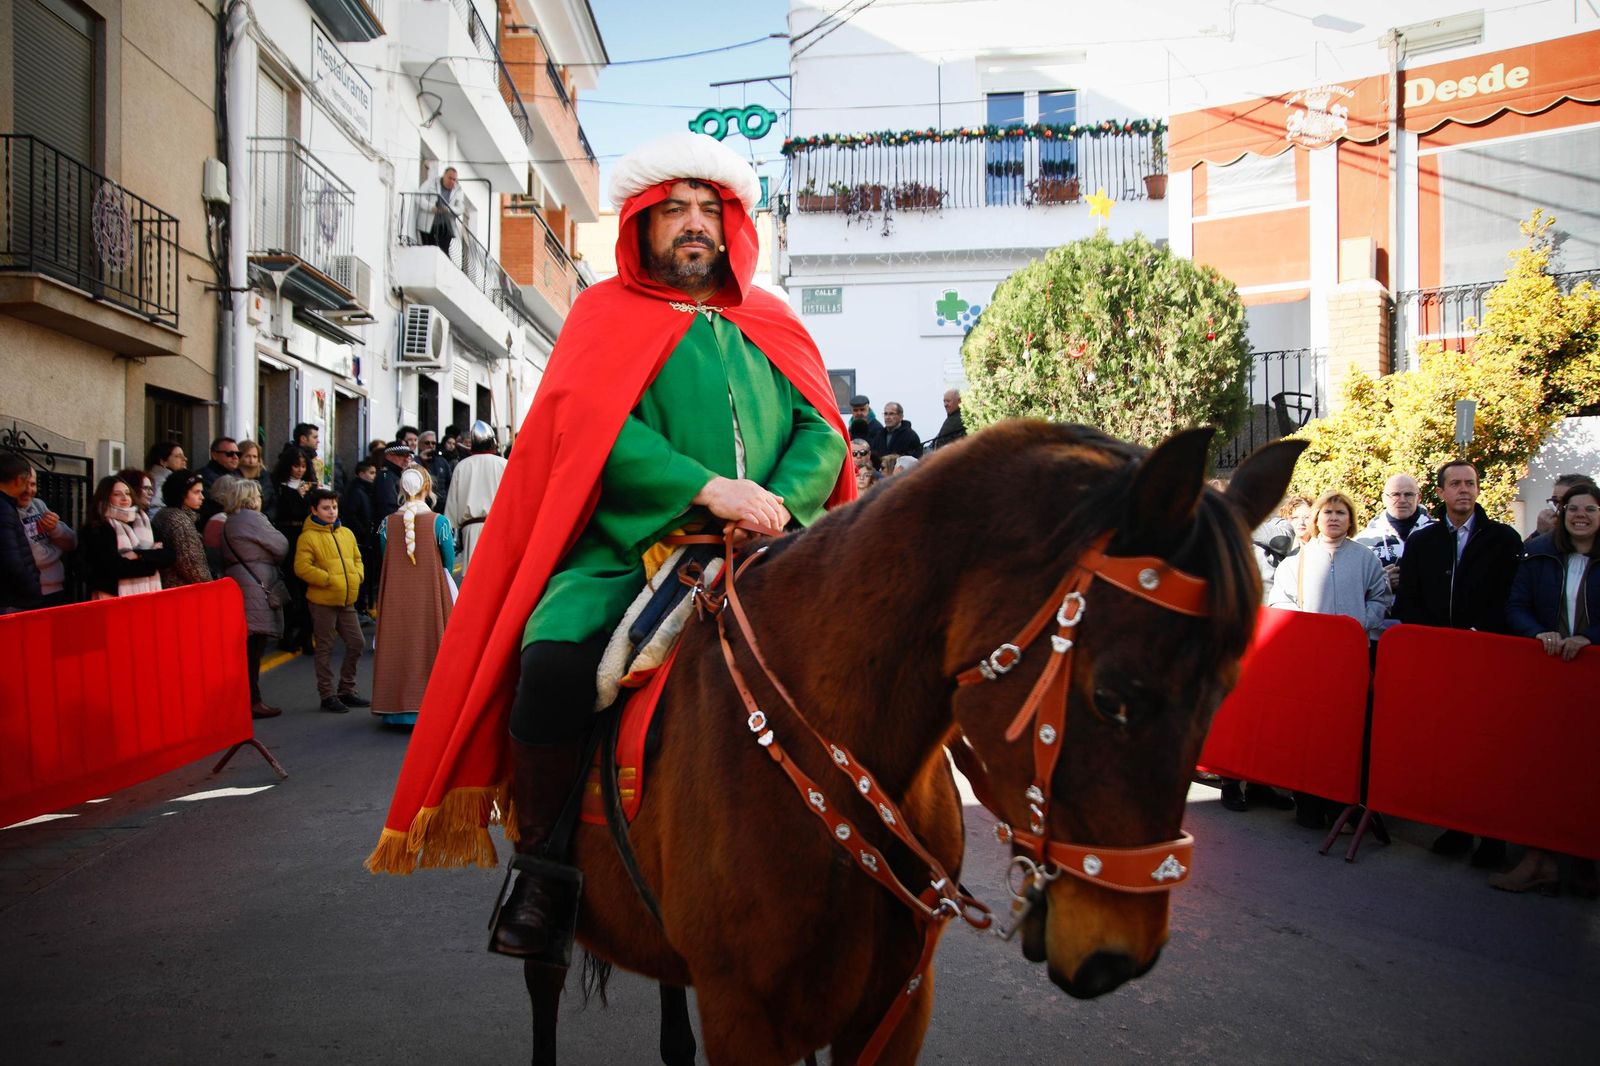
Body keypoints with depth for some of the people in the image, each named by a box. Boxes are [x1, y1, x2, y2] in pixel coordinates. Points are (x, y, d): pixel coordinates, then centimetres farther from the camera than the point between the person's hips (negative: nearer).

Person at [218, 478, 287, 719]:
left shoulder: (228, 522, 17)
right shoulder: (252, 519, -8)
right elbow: (281, 546, -5)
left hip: (236, 584, 9)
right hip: (256, 588, -9)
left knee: (247, 648, 11)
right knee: (254, 647, -6)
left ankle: (250, 699, 14)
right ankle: (252, 701, -4)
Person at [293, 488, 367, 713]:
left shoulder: (346, 533, 10)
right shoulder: (308, 537, -8)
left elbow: (357, 559, 19)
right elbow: (302, 567, -15)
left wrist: (356, 577, 1)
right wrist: (329, 579, -17)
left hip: (347, 600, 6)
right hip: (322, 601, -6)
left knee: (357, 643, 8)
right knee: (325, 648, 4)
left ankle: (346, 690, 23)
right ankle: (327, 695, 12)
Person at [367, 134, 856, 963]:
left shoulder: (772, 327, 22)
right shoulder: (607, 314, 11)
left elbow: (824, 435, 12)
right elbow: (592, 428, -6)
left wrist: (780, 502, -9)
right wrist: (708, 488, -17)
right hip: (628, 554, -3)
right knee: (553, 667, -30)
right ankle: (544, 853, -4)